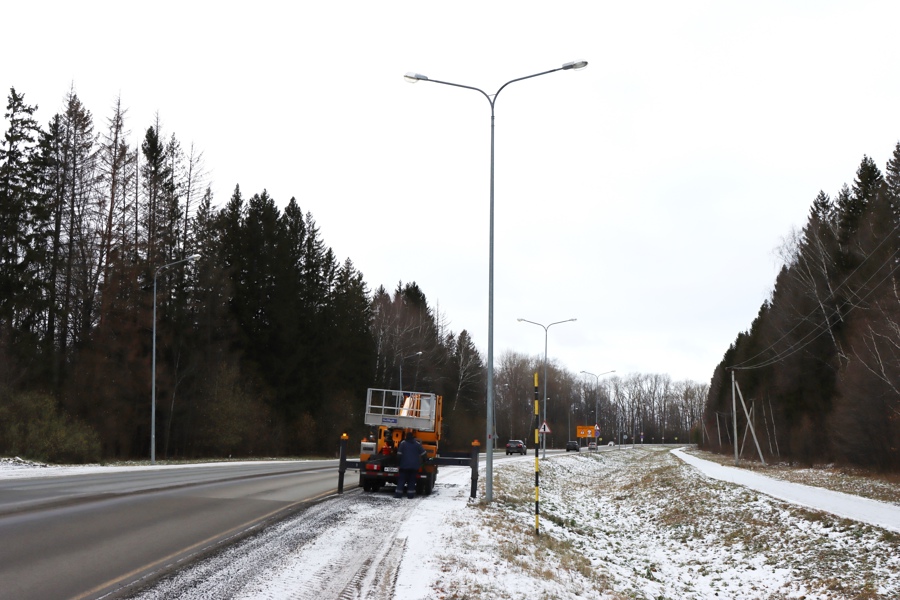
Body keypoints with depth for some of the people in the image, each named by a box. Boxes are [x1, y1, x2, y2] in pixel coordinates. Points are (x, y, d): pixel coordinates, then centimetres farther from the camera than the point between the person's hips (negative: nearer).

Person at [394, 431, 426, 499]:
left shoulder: (403, 443, -3)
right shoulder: (417, 444, 3)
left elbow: (399, 453, -6)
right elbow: (423, 453, 4)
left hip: (404, 465, -2)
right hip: (414, 466, 2)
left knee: (401, 479, 1)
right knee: (412, 480, 7)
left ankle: (398, 493, -5)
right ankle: (410, 494, 2)